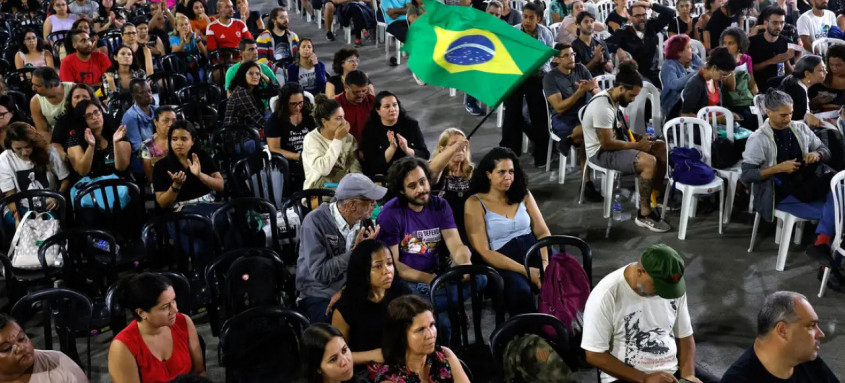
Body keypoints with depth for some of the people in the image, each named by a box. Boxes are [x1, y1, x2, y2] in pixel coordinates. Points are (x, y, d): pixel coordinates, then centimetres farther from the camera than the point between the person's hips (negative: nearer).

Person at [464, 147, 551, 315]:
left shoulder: (523, 195, 16)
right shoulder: (475, 204, 1)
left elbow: (543, 233, 12)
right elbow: (483, 252, -7)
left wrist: (545, 262, -10)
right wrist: (525, 271, -15)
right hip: (502, 262, -4)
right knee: (521, 292, -37)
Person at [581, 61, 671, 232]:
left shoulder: (613, 99, 5)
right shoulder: (603, 106, -26)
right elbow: (607, 143, -27)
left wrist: (639, 137, 2)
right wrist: (637, 145, -17)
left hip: (614, 144, 10)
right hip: (601, 152, -10)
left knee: (662, 148, 5)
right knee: (649, 161, -28)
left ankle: (656, 196, 9)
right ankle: (644, 214, -17)